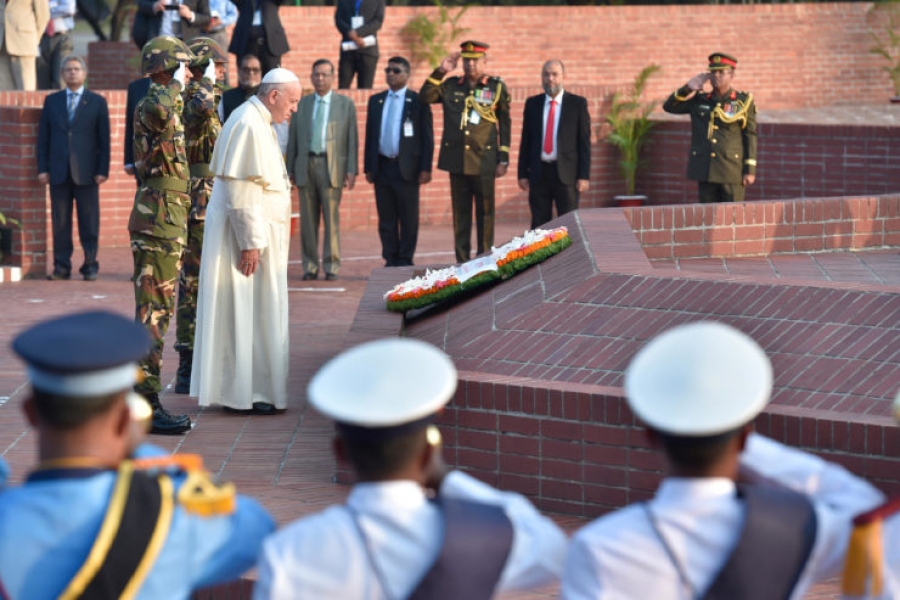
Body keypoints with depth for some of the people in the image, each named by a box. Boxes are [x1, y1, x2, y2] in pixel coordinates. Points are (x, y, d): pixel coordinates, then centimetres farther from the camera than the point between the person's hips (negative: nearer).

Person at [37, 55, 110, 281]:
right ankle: (62, 266, 6)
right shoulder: (52, 101, 12)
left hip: (86, 172, -2)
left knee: (89, 221, 0)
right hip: (59, 171, 2)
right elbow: (43, 137, 10)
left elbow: (104, 140, 3)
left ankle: (90, 265, 5)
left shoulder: (97, 102, 6)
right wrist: (42, 168, 2)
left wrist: (102, 170, -5)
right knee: (60, 221, 2)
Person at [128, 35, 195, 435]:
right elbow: (159, 111, -39)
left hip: (166, 223, 11)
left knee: (157, 312, 15)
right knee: (153, 312, -10)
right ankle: (145, 405, -10)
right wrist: (175, 85, -25)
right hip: (158, 219, -11)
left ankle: (144, 400, 22)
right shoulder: (150, 107, -15)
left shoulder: (170, 108, 18)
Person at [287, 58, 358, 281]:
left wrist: (351, 170, -3)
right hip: (306, 165, 2)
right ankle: (310, 266, 7)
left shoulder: (345, 104, 8)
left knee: (331, 218, -4)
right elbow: (293, 139, 14)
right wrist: (290, 169, 8)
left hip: (331, 166, -2)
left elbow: (352, 139, 4)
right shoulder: (301, 104, 14)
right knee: (308, 219, 2)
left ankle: (331, 266, 1)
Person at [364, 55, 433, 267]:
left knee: (408, 219, -1)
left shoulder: (417, 101, 0)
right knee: (386, 218, 6)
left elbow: (427, 137, -1)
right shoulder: (376, 101, 13)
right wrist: (369, 167, 8)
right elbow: (370, 135, 14)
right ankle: (391, 260, 11)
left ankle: (405, 261, 5)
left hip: (406, 168, -4)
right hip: (382, 168, 4)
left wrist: (425, 168, -8)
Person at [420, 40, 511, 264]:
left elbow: (505, 126, 4)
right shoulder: (451, 86, 9)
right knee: (460, 213, 5)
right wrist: (440, 71, -7)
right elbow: (425, 97, 1)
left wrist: (503, 159, 0)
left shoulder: (497, 87, 3)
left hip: (484, 160, -2)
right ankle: (462, 260, 10)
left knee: (485, 212, 1)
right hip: (457, 160, 2)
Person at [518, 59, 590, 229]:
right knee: (539, 225, 4)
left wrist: (584, 175, -6)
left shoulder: (577, 104, 3)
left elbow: (584, 141, 0)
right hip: (539, 173, 3)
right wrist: (523, 174, 5)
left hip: (566, 174, -2)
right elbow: (526, 141, 11)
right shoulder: (532, 104, 10)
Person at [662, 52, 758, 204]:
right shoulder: (699, 100, 10)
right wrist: (688, 88, -6)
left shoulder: (743, 102, 0)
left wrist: (750, 170, -6)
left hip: (732, 172, -3)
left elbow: (750, 137, -1)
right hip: (705, 171, 3)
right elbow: (669, 106, 8)